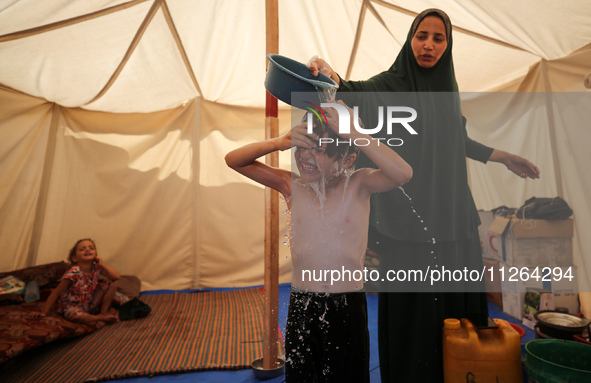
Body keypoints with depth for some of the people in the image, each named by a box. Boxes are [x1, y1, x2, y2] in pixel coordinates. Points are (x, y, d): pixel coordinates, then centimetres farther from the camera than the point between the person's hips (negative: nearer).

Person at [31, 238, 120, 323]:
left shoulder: (96, 268, -9)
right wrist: (44, 312, -18)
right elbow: (56, 292, -18)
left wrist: (102, 265, -20)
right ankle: (101, 317, -10)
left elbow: (116, 277, -15)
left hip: (90, 304, 5)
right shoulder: (74, 273, -24)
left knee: (112, 282, -9)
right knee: (78, 316, -41)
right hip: (72, 307, -5)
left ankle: (104, 311, -1)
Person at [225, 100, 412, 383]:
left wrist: (353, 133, -28)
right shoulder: (293, 185, -4)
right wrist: (279, 143, -19)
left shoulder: (358, 185, -9)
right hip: (301, 306, 2)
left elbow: (403, 173, -28)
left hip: (348, 307, -1)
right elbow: (234, 160, -2)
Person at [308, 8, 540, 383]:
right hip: (410, 218, -6)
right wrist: (330, 73, -44)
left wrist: (503, 156, 27)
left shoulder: (446, 87, 13)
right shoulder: (392, 83, -5)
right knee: (415, 304, 1)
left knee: (460, 296, 15)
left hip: (451, 214, 7)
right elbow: (358, 92, -24)